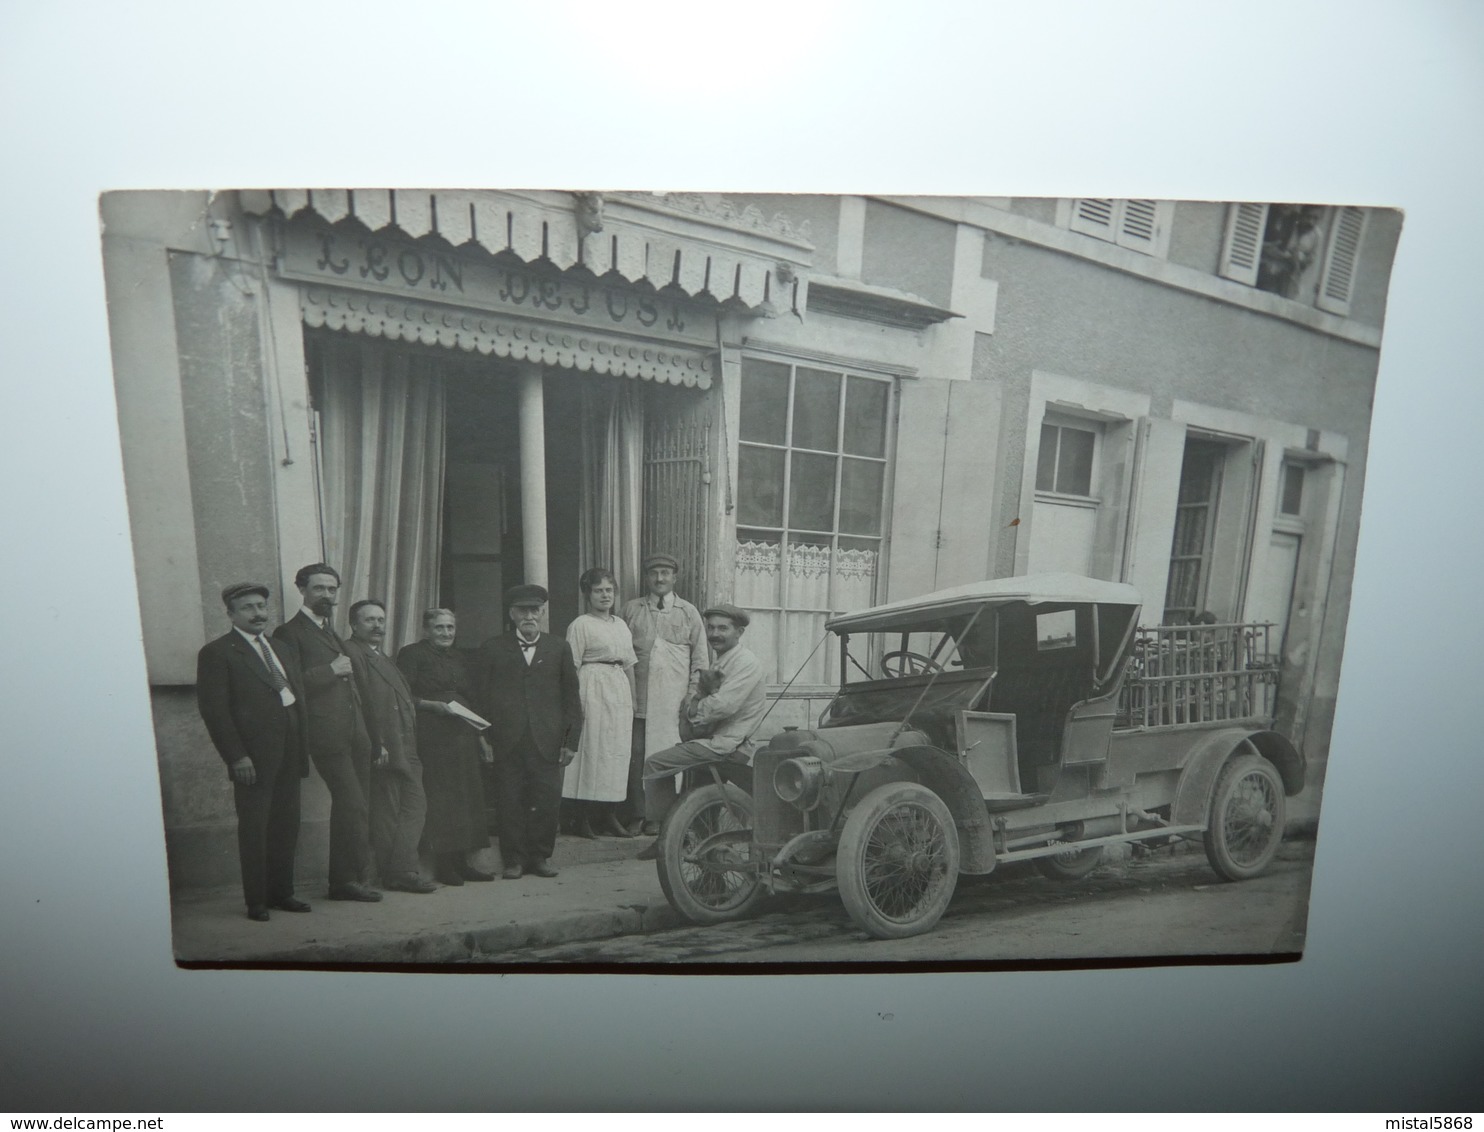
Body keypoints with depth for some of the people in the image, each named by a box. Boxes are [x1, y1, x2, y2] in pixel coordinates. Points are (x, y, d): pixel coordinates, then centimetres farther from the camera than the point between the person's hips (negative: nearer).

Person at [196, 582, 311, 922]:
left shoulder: (281, 650, 18)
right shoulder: (216, 653, -2)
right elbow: (213, 709, -8)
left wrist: (303, 749, 12)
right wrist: (236, 756, -14)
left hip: (289, 755, 6)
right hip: (253, 758, -6)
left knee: (286, 826, 10)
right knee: (253, 828, 3)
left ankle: (281, 892, 21)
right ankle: (256, 900, 15)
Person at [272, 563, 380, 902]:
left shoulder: (332, 633, 24)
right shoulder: (290, 632, -2)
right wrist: (330, 670, -13)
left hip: (355, 732, 8)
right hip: (327, 733, -8)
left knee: (355, 808, 10)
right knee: (354, 805, -10)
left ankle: (345, 880, 20)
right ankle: (348, 879, 3)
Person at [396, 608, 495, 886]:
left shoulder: (457, 658, 19)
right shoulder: (411, 654, 0)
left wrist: (480, 735, 17)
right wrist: (434, 705, -19)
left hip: (463, 736, 7)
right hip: (432, 736, -7)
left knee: (467, 796, 5)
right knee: (439, 797, -6)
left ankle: (460, 861, 13)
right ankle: (442, 864, 4)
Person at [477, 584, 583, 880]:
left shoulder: (559, 648, 10)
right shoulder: (492, 648, 9)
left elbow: (571, 697, 8)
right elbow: (483, 697, 7)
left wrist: (571, 740, 2)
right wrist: (485, 738, -1)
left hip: (547, 742, 0)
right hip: (506, 742, 0)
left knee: (547, 801, 2)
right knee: (509, 802, 3)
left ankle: (541, 856, 19)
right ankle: (513, 859, 18)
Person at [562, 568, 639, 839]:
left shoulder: (621, 625, 15)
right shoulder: (580, 625, -3)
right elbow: (572, 668, -7)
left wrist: (632, 699, 14)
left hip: (619, 691, 6)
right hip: (593, 689, -6)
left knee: (617, 751, 7)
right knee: (591, 750, -4)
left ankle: (610, 815, 16)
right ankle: (584, 818, 5)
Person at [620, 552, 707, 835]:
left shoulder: (688, 612, 10)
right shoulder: (631, 610, 12)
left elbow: (700, 654, 9)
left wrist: (694, 692, 1)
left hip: (673, 699, -1)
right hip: (638, 697, 1)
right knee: (636, 756, -1)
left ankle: (661, 816, 8)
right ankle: (638, 815, 11)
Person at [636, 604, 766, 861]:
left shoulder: (745, 662, -12)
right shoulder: (717, 663, 18)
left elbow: (725, 705, -26)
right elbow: (687, 706, 14)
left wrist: (696, 707, -7)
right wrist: (701, 691, -9)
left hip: (725, 746, -10)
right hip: (713, 740, 10)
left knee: (655, 763, -9)